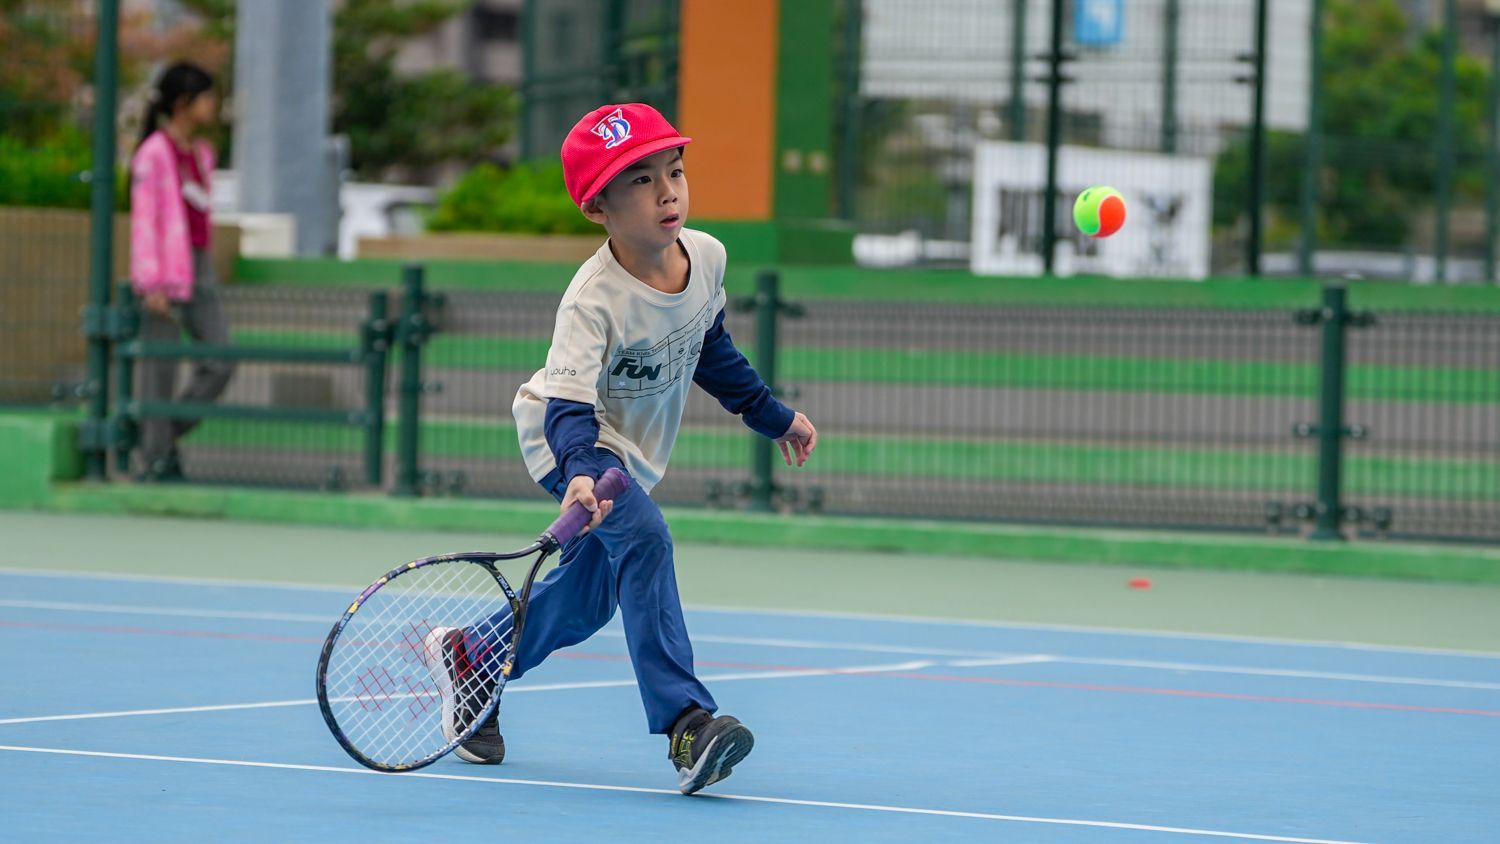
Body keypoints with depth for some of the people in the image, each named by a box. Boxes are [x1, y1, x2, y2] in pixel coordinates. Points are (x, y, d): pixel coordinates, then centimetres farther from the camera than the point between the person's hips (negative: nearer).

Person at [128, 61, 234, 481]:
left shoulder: (201, 153, 14)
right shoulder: (153, 154, -9)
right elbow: (143, 221, -11)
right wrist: (152, 284, -16)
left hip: (198, 269, 7)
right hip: (164, 272, -7)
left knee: (220, 363, -2)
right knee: (160, 370, -2)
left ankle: (167, 434, 14)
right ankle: (155, 462, 5)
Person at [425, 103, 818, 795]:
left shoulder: (705, 256, -12)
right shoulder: (594, 300, -33)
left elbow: (711, 351, 9)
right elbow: (569, 409, -40)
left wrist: (773, 415, 17)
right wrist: (581, 477, -59)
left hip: (634, 451, 8)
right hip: (569, 440, -7)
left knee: (588, 596, 12)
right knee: (643, 537, -31)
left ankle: (470, 656, 39)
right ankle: (686, 722, -36)